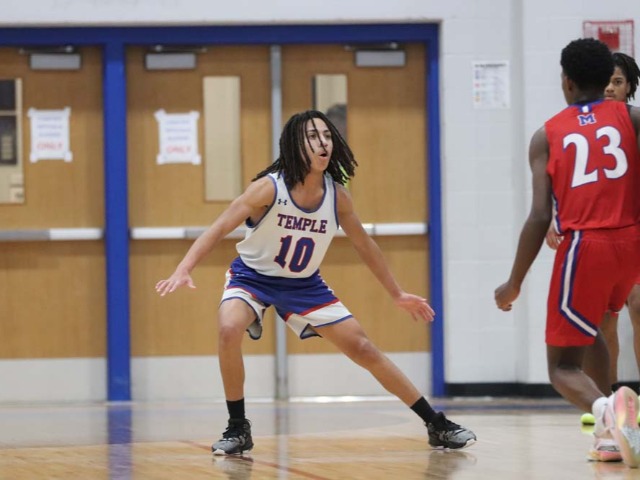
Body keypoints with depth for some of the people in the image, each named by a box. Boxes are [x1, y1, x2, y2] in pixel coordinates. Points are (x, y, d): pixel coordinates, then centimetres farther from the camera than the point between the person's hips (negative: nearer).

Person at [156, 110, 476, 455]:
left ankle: (437, 425, 12)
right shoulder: (269, 188, -26)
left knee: (364, 350, 1)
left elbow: (364, 245, 3)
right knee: (229, 330, -33)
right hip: (253, 277, -3)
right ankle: (237, 429, -16)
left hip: (304, 284, 3)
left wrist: (397, 295, 11)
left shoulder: (337, 195, -13)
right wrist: (183, 270, -42)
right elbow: (218, 229, -28)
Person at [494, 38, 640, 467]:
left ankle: (604, 408, -28)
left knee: (563, 365, 7)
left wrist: (514, 284, 4)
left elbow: (541, 216, -2)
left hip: (585, 246, -3)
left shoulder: (547, 135, 5)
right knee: (586, 330, 31)